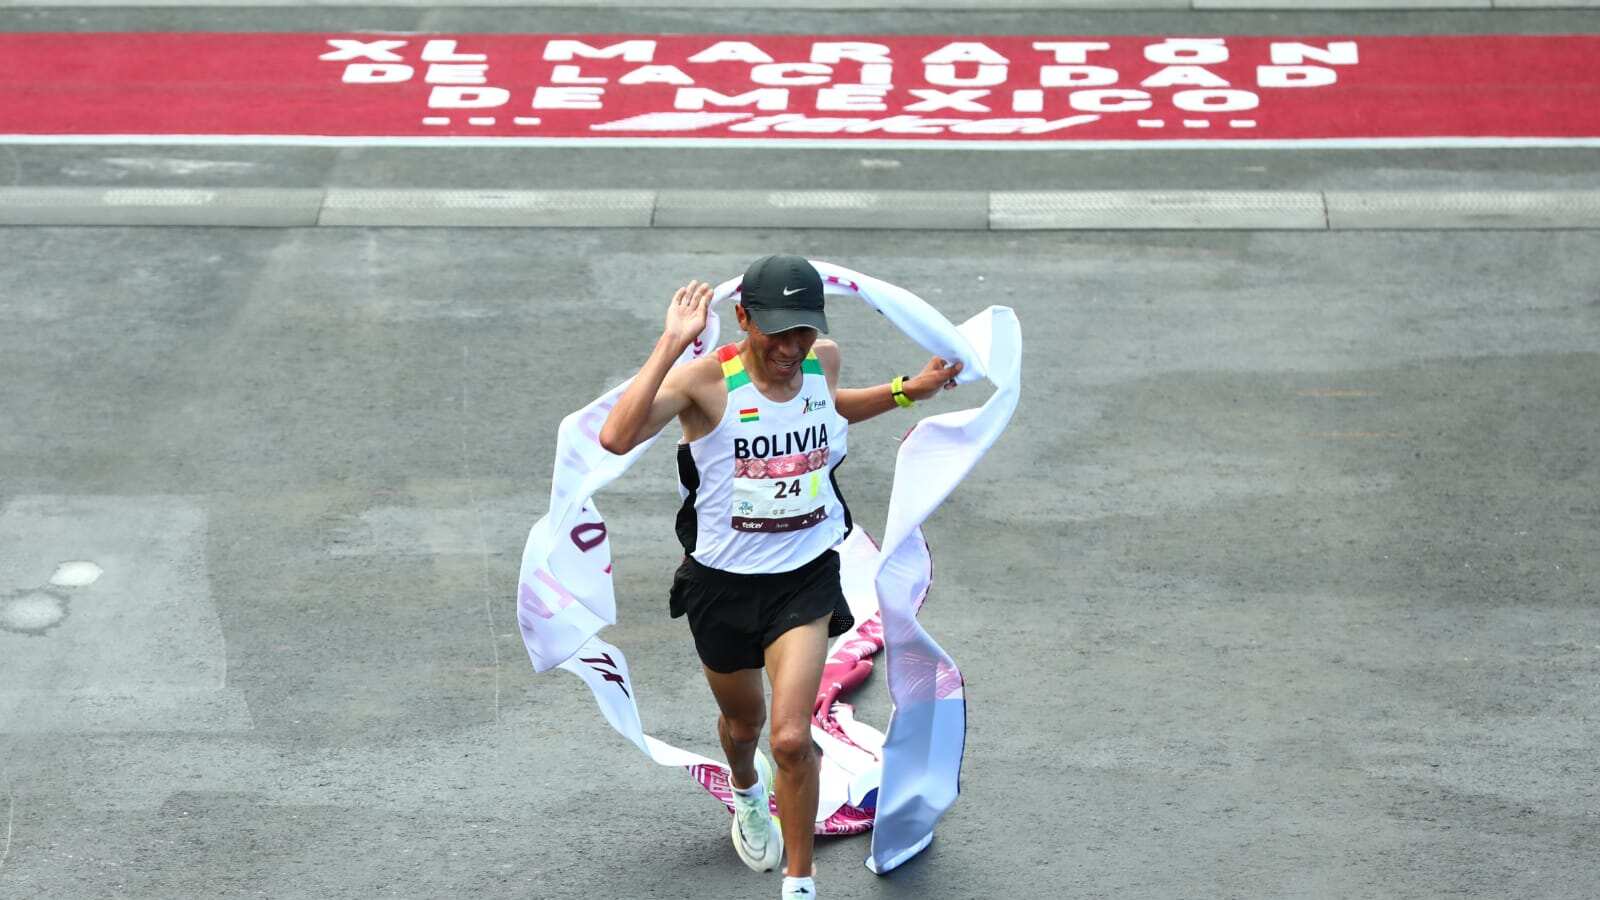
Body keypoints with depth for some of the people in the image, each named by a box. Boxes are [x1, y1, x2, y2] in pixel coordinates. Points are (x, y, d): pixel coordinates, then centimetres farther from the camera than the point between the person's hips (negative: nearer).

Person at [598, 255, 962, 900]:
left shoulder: (823, 359, -8)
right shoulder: (706, 379, -22)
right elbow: (616, 438, -39)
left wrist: (908, 391, 8)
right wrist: (671, 345, -41)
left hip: (806, 576, 1)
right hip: (723, 580, -1)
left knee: (791, 738, -15)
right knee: (742, 723, 24)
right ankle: (747, 792, 61)